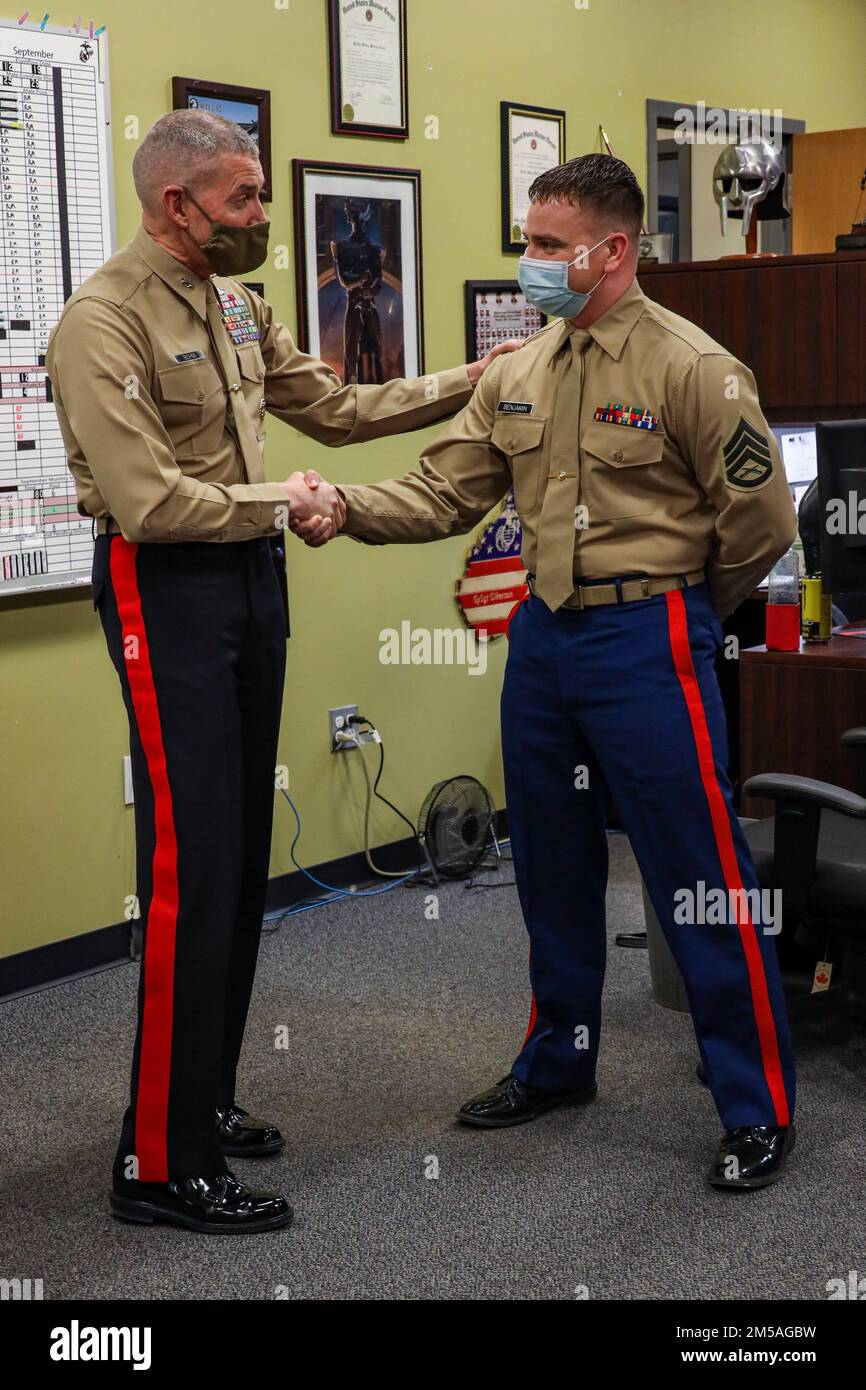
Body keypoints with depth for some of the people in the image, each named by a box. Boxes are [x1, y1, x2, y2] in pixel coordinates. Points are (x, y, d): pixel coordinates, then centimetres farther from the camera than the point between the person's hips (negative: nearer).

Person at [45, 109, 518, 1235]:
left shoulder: (236, 305, 13)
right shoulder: (103, 323, -14)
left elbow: (336, 409, 18)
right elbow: (148, 501, -21)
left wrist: (476, 381, 15)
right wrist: (283, 504, -12)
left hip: (252, 584, 9)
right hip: (168, 593, -9)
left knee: (243, 856, 12)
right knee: (193, 870, -10)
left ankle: (204, 1099, 25)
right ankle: (162, 1163, -1)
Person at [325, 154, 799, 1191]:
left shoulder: (690, 367, -12)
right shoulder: (517, 374, 8)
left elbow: (762, 519, -8)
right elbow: (445, 492, 6)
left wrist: (679, 612, 4)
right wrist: (347, 510, -11)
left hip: (646, 640, -7)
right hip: (541, 637, 7)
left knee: (702, 881, -3)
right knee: (553, 871, 18)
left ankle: (759, 1110, 10)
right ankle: (557, 1063, 36)